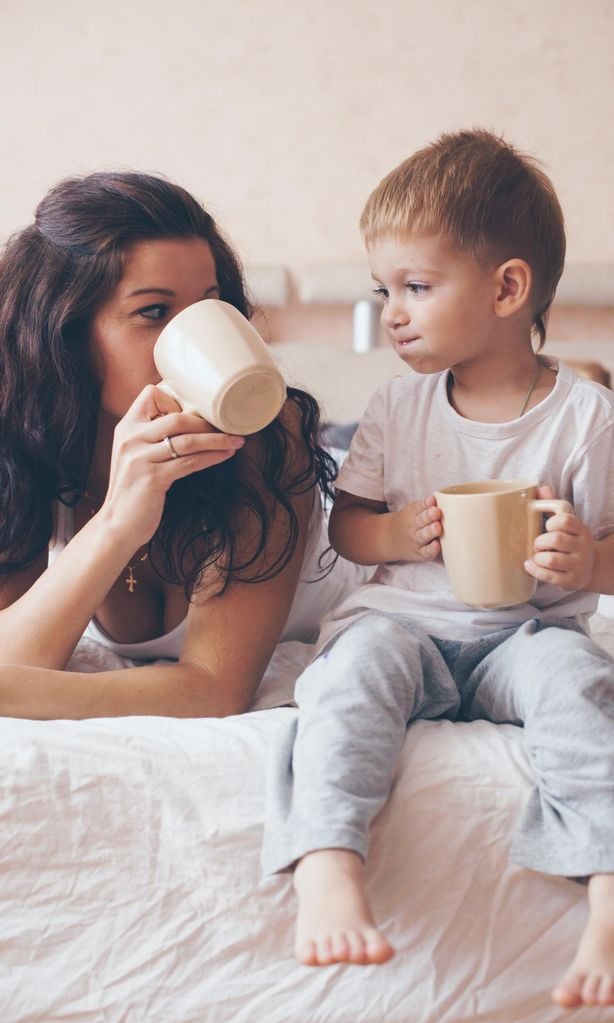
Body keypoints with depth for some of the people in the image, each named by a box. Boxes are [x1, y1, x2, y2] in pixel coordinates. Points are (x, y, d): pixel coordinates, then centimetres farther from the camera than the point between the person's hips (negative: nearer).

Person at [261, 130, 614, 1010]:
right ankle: (326, 867, -44)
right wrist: (397, 534, -10)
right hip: (405, 616, 2)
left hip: (526, 630, -2)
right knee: (358, 660, -30)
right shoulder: (398, 408, 6)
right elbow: (344, 524, 13)